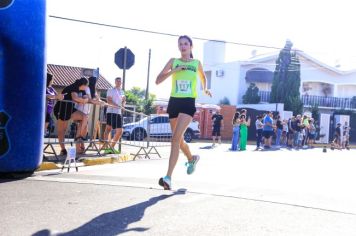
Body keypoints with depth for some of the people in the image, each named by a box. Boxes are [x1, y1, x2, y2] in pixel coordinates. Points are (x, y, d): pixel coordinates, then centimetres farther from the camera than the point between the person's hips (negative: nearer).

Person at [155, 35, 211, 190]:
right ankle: (192, 159, 45)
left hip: (188, 103, -3)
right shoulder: (173, 61, 7)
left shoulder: (197, 63, 9)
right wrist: (173, 70, -9)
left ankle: (168, 177, -23)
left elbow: (203, 77, 31)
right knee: (178, 139, 14)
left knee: (176, 138, -20)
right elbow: (158, 80, 0)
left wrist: (204, 89, 25)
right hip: (174, 102, 3)